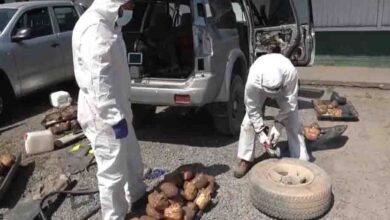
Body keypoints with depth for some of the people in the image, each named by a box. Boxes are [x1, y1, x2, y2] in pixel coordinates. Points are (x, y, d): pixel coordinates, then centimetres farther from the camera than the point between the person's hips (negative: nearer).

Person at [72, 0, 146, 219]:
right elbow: (98, 81, -27)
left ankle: (138, 196, 46)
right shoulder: (93, 29, -22)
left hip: (117, 110, 10)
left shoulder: (107, 25, 12)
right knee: (113, 172, 4)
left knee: (133, 160, 25)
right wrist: (115, 118, -24)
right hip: (104, 117, -10)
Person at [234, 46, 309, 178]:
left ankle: (301, 160, 7)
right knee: (248, 122, -9)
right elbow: (252, 108, -27)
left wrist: (278, 125, -32)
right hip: (260, 87, 0)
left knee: (293, 123, -6)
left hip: (284, 88, 0)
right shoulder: (253, 80, -43)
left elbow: (290, 102, -29)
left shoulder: (291, 72, -43)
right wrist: (260, 131, -27)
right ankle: (245, 159, 5)